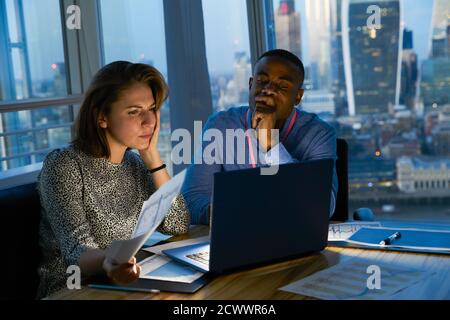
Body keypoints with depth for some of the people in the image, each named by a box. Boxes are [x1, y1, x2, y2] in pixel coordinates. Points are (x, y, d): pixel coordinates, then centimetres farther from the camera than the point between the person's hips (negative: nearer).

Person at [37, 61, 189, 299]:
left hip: (130, 283, 6)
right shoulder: (63, 166, -11)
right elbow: (77, 250, -21)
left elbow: (178, 226, -1)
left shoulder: (135, 163, 7)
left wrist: (151, 155, -6)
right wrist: (106, 263, -43)